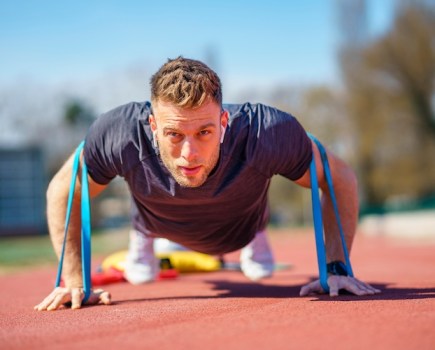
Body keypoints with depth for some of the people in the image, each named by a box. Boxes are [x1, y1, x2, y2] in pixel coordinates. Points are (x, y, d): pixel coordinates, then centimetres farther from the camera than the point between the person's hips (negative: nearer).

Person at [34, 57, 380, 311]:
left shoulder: (267, 132, -47)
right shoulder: (119, 134, -45)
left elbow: (340, 179, -27)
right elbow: (62, 192, -24)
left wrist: (336, 269, -31)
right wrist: (74, 282, -26)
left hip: (241, 227, 0)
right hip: (162, 224, 0)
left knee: (261, 271, 28)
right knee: (141, 275, 27)